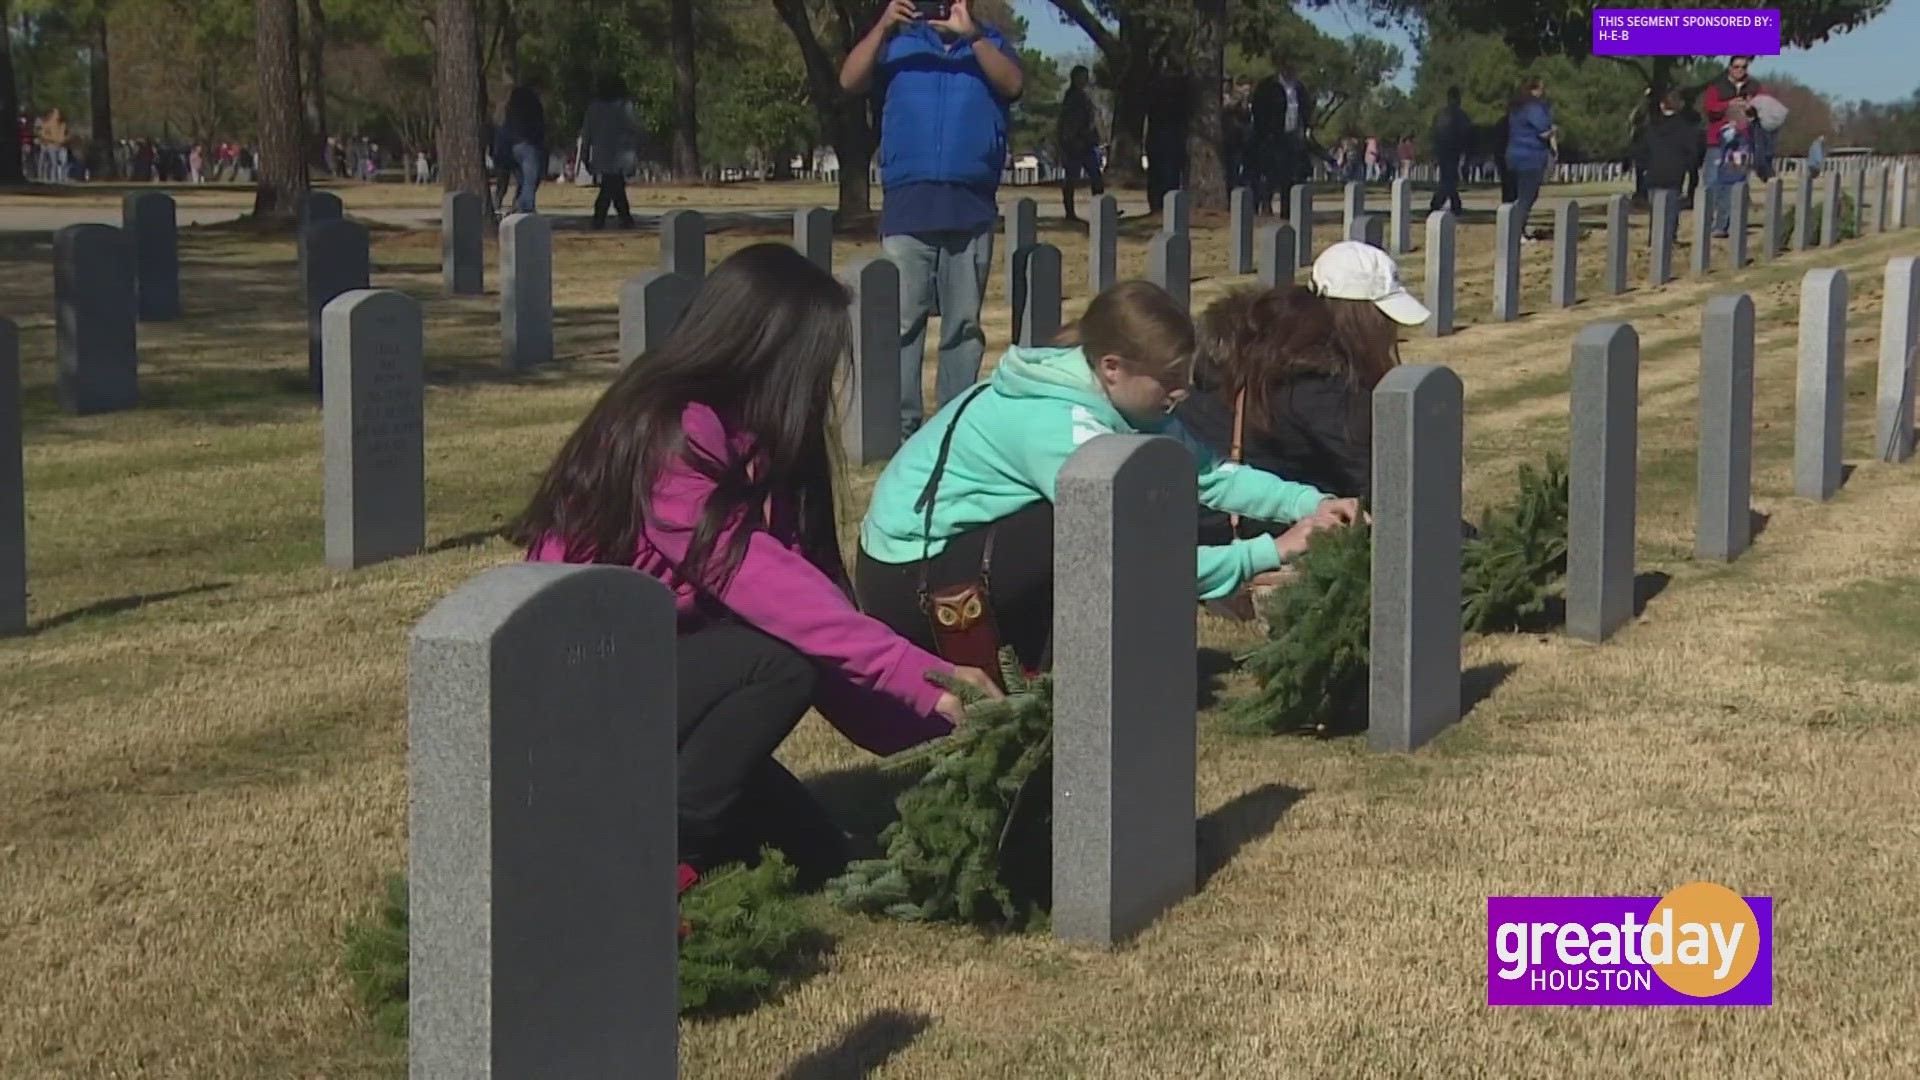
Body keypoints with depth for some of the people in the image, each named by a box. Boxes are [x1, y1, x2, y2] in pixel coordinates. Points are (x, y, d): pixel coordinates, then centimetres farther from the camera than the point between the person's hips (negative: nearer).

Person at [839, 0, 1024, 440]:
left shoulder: (990, 44, 12)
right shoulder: (899, 42, 12)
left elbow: (1013, 84, -8)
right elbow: (849, 82, -2)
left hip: (971, 207, 1)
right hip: (907, 206, 0)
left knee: (964, 324, 4)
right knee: (902, 321, -4)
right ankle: (900, 420, -3)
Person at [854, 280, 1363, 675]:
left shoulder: (1110, 397, -2)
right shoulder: (1061, 425, -28)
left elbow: (1209, 473, -3)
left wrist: (1311, 503, -15)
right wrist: (1271, 552, -25)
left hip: (965, 545, 9)